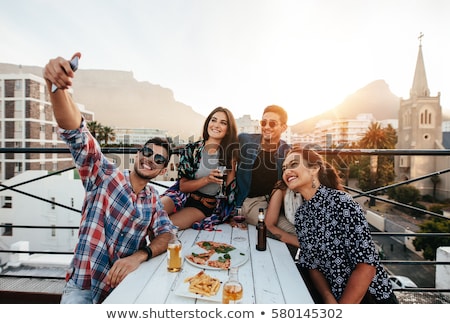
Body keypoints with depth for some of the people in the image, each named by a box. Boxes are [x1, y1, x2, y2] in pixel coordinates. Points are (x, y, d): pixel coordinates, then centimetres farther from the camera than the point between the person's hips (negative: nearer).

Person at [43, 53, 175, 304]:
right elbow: (75, 132, -19)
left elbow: (165, 235, -3)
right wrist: (57, 87, -35)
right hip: (83, 287, -2)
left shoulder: (153, 200, 5)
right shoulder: (105, 174, -7)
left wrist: (139, 256, -23)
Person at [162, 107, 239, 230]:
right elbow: (183, 186, -5)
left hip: (207, 206, -1)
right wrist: (207, 179, -17)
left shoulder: (231, 153, 0)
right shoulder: (191, 149, -2)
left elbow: (228, 186, 0)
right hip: (183, 196, 1)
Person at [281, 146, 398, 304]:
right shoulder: (300, 215, -2)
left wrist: (340, 309, -17)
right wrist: (329, 299, -14)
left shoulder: (341, 202, -18)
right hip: (335, 297, 4)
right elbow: (312, 265, 1)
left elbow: (367, 264, -19)